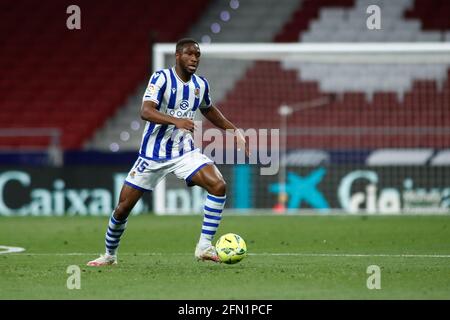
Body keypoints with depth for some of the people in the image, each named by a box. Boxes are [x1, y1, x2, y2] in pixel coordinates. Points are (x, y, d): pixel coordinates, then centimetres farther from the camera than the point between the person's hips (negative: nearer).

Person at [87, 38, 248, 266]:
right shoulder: (162, 78, -14)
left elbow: (208, 109, 25)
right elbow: (145, 111, -27)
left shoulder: (201, 85, 3)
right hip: (153, 154, -3)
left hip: (185, 152, 4)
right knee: (123, 207, 2)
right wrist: (176, 121, -41)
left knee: (218, 185, -21)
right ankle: (109, 255, 26)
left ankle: (204, 246, -14)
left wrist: (233, 130, 20)